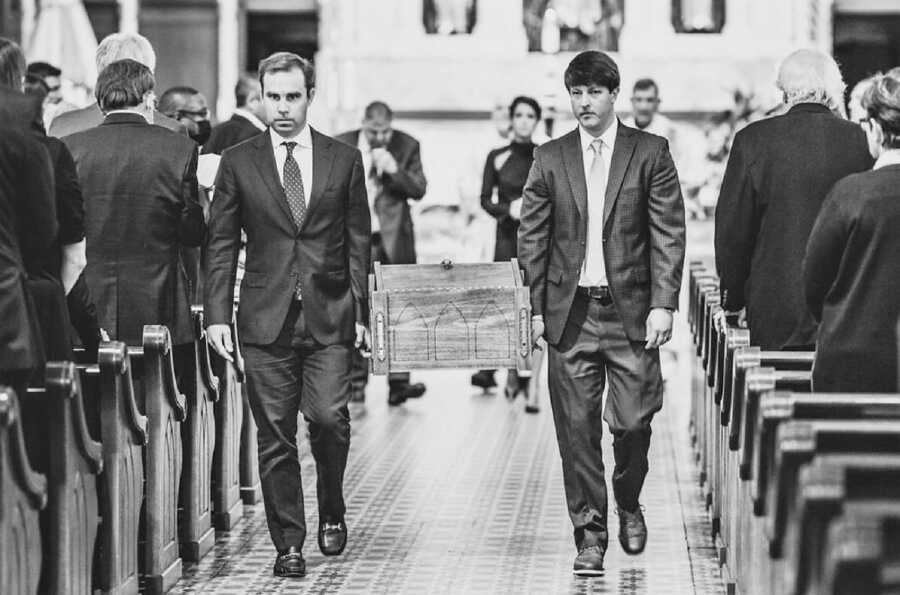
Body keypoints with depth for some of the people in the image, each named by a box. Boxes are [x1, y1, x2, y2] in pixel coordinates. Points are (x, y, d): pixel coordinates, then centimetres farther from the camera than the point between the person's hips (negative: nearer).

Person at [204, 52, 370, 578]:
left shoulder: (345, 160, 7)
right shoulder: (239, 162, 6)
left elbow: (358, 243, 9)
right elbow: (221, 244, 6)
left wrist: (360, 312, 3)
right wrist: (217, 313, -2)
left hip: (329, 317, 0)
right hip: (265, 318, 0)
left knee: (329, 417, -12)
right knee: (275, 435, 0)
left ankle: (332, 510, 16)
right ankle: (289, 543, 9)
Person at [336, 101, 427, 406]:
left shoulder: (407, 146, 1)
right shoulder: (341, 146, 2)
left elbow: (419, 190, -2)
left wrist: (394, 170, -16)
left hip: (394, 240, -1)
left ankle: (398, 382, -8)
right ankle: (356, 380, 11)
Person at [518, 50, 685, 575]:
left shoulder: (651, 153, 2)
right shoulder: (550, 158, 7)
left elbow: (669, 234, -1)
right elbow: (532, 238, 9)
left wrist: (663, 304, -9)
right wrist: (535, 307, 2)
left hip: (632, 309, -1)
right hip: (570, 312, 2)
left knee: (633, 421, -1)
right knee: (577, 428, 1)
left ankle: (629, 504, 28)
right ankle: (590, 535, 11)